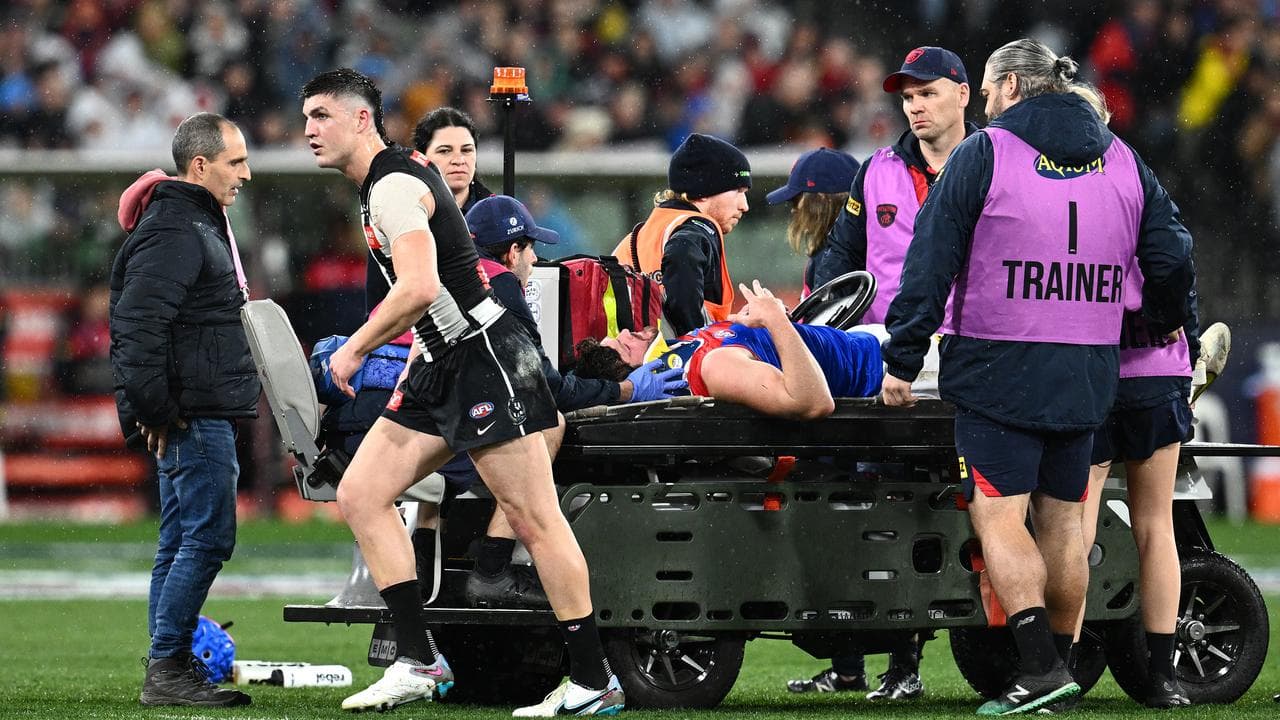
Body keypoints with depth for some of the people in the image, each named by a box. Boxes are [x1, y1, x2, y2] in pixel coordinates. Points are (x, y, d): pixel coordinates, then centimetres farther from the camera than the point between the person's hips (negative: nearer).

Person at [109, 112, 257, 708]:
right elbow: (136, 324, -23)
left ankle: (170, 670, 12)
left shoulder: (201, 226, 20)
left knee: (181, 542, 10)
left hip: (204, 415, 11)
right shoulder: (173, 233, -15)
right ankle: (167, 669, -11)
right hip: (191, 414, -11)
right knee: (207, 537, -11)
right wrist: (153, 408, -22)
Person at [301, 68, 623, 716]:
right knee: (360, 495, 4)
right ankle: (419, 663, 2)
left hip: (484, 357, -11)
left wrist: (355, 349, -15)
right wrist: (418, 351, 26)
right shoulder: (402, 168, 16)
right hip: (442, 366, 11)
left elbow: (419, 288, -27)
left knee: (533, 519, -8)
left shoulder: (394, 186, -15)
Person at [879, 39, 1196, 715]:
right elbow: (1171, 260, 13)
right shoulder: (1124, 162, 10)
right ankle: (1059, 662, 17)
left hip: (1000, 369, -5)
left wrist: (901, 360, -5)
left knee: (999, 516, -7)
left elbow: (931, 261, -8)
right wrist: (1166, 324, 33)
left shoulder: (984, 154, -4)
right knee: (1061, 519, 12)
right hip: (1087, 376, 5)